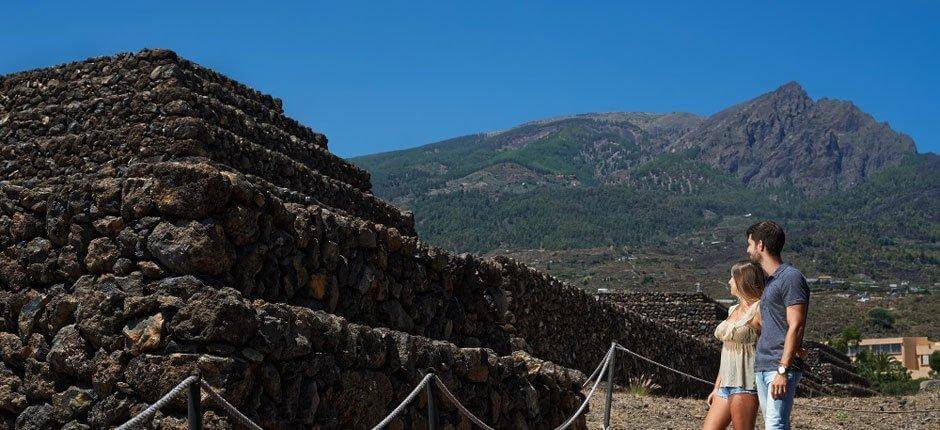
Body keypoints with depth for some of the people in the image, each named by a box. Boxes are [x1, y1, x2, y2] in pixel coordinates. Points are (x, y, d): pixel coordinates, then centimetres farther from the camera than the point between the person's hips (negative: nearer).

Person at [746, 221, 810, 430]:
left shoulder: (791, 278, -9)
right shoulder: (769, 280, 20)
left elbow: (795, 327, -16)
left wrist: (782, 370, -21)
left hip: (782, 368, -9)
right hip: (762, 367, 9)